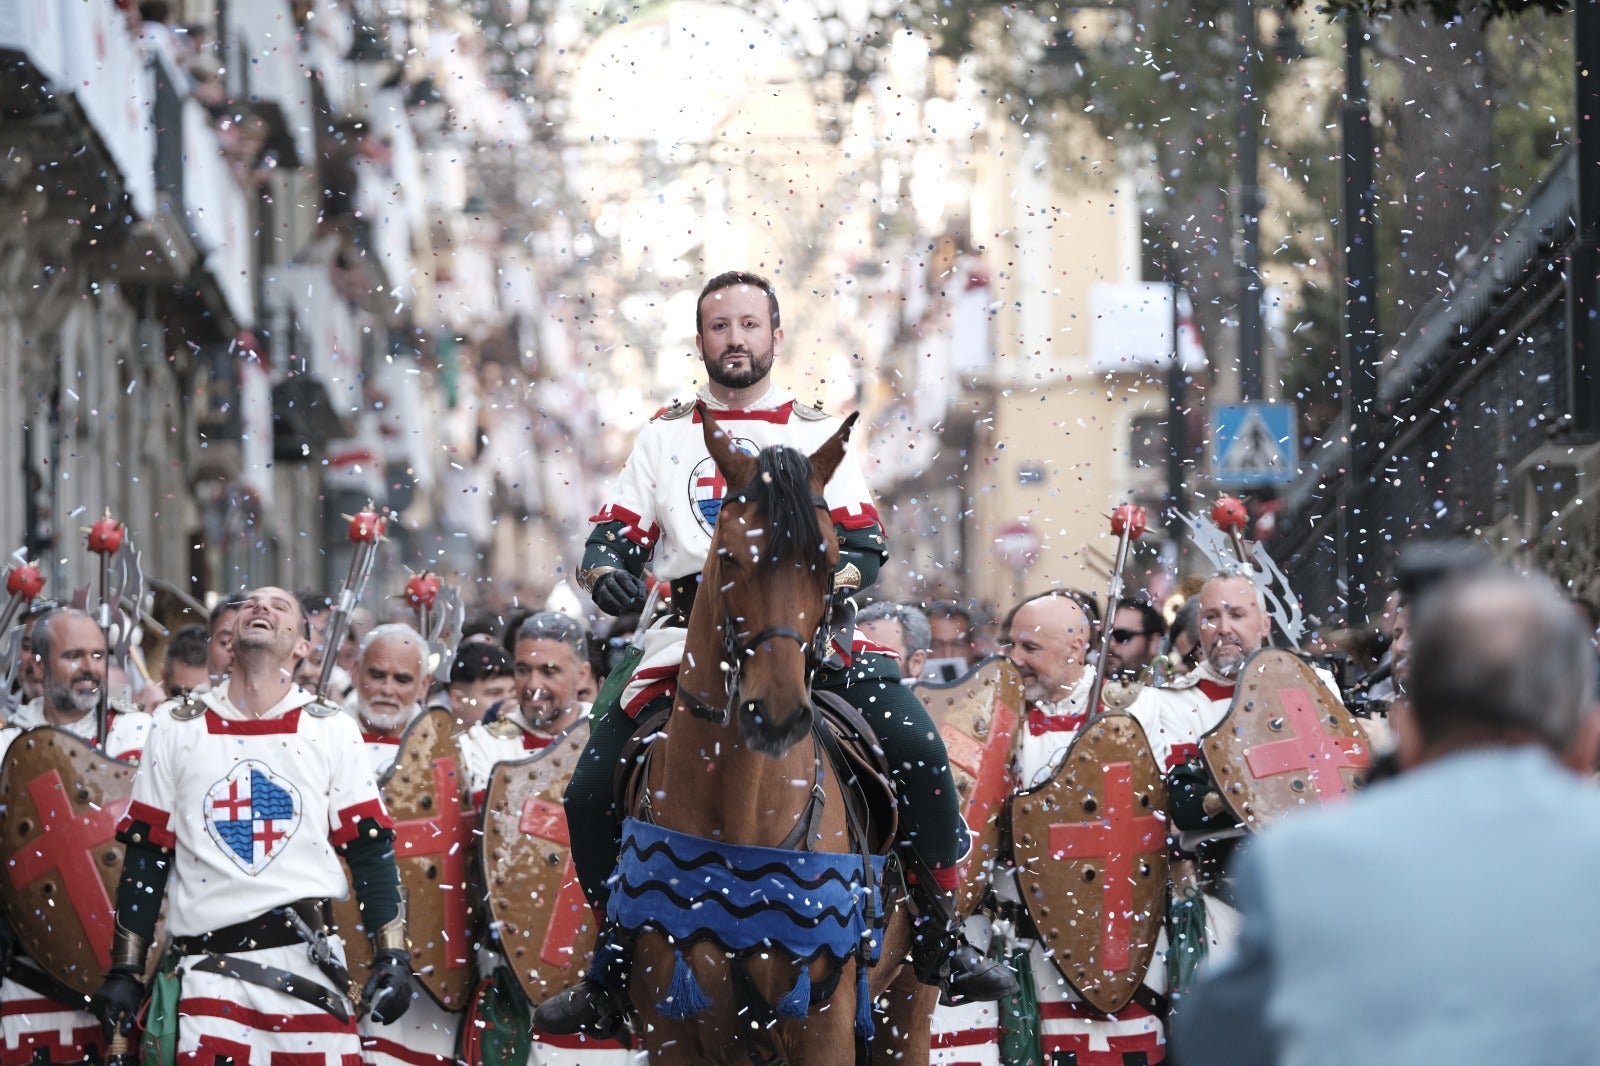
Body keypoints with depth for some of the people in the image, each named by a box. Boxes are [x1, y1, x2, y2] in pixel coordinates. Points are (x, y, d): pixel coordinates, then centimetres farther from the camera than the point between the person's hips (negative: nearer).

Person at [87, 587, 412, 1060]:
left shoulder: (331, 730, 8)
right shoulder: (178, 728, 9)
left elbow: (370, 850, 6)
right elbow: (145, 856, 10)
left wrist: (392, 957, -3)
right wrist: (125, 971, 6)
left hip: (311, 967, 0)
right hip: (212, 972, 0)